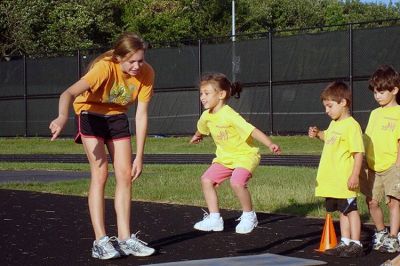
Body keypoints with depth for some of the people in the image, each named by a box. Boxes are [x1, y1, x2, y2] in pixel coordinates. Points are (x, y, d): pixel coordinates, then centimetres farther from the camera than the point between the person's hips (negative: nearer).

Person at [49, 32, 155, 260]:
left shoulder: (147, 73, -21)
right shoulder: (105, 68, -34)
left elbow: (141, 116, -16)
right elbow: (70, 93, -47)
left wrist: (139, 157, -17)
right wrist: (63, 117, -68)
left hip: (118, 117, 5)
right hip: (91, 114, -4)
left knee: (125, 175, -1)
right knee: (100, 173, -16)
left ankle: (125, 239, 6)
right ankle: (101, 242, -15)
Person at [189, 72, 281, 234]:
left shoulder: (229, 115, -28)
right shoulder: (207, 116, -4)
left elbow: (252, 130, -37)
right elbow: (201, 128, 23)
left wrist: (270, 144, -49)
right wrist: (197, 136, 45)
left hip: (245, 155, -8)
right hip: (225, 157, 8)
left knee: (236, 182, -29)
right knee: (206, 180, -4)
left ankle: (249, 216, -5)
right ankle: (214, 219, 6)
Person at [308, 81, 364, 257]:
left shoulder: (351, 126, -16)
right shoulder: (334, 124, 12)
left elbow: (359, 153, -19)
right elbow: (328, 137, 33)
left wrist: (355, 175, -22)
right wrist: (318, 134, 12)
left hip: (344, 181, -9)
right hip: (332, 181, 9)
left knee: (350, 210, 0)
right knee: (342, 211, 15)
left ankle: (356, 244, 7)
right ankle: (345, 242, 24)